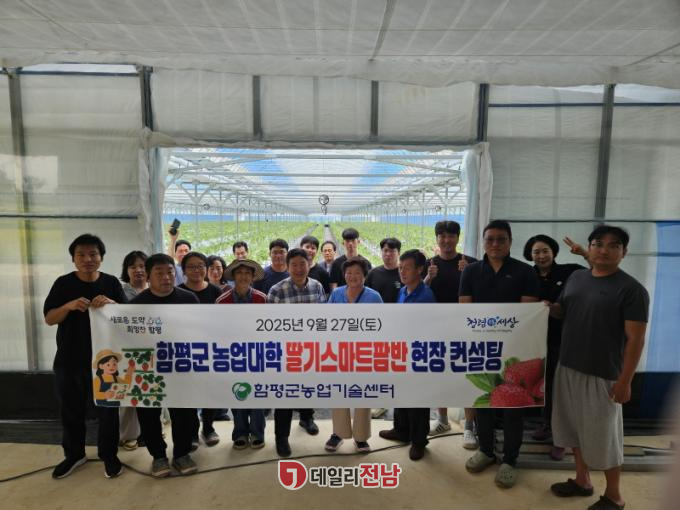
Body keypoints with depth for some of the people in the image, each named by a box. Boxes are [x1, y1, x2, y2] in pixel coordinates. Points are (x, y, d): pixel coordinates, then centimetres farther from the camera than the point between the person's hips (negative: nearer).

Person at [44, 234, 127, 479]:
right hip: (69, 359, 1)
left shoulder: (111, 282, -1)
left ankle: (109, 455, 23)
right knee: (71, 410, 14)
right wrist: (69, 305, -23)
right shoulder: (63, 283, -1)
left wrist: (111, 303, -25)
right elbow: (49, 319, -4)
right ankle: (74, 454, 34)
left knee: (108, 408, 8)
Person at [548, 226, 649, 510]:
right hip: (568, 368, 6)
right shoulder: (576, 277, 6)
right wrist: (547, 307, -4)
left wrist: (625, 381, -16)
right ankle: (582, 481, 37)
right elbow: (563, 310, 19)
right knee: (576, 428, 18)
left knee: (603, 435, 8)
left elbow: (635, 339, -14)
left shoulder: (631, 289, -12)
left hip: (602, 375, -6)